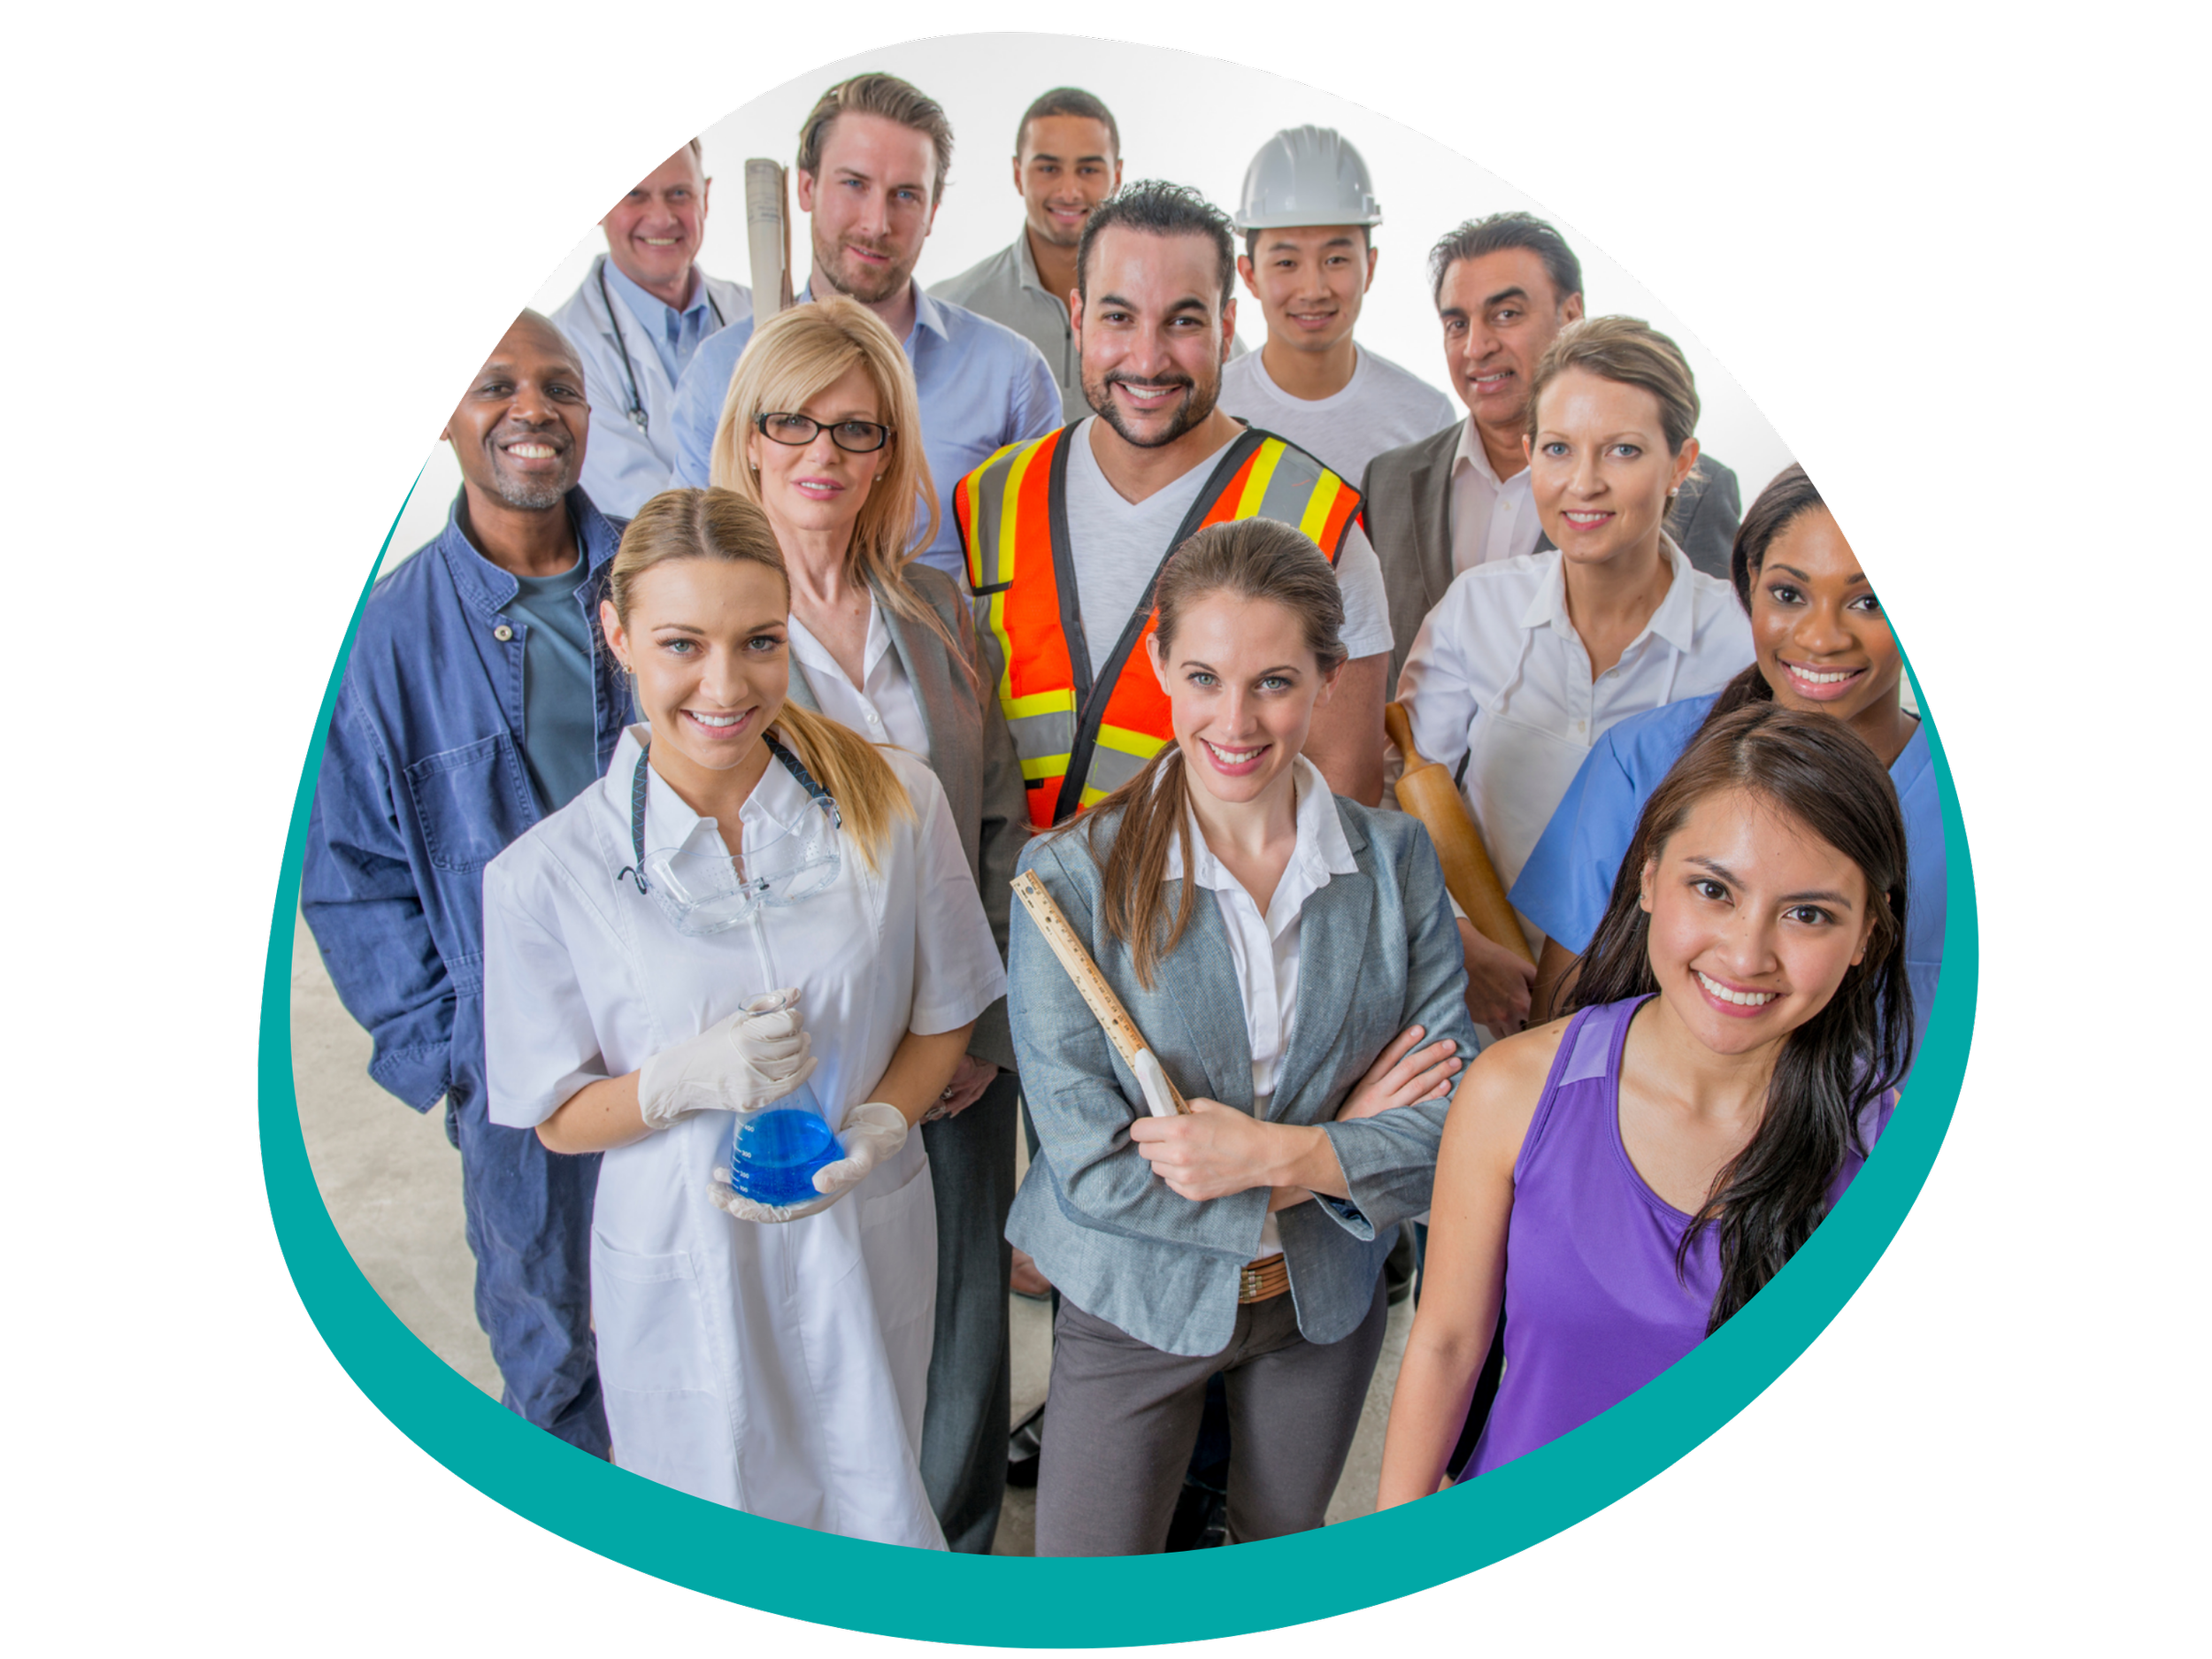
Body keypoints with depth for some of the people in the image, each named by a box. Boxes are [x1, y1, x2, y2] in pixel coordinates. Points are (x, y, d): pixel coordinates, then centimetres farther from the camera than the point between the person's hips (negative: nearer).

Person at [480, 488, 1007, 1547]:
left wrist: (874, 1132, -17)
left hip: (867, 1247, 1)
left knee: (881, 1512, 22)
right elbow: (559, 1118, -5)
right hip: (683, 1270, -1)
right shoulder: (546, 875, -16)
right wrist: (683, 1080, -24)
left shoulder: (896, 802, -12)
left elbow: (944, 1018, 0)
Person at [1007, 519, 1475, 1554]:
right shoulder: (1069, 875, -19)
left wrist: (1281, 1154, -25)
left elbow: (1454, 1112, -9)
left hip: (1327, 1301, 3)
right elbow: (1089, 1163, -21)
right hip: (1132, 1303, -2)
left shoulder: (1396, 860, -10)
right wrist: (1348, 1145, -19)